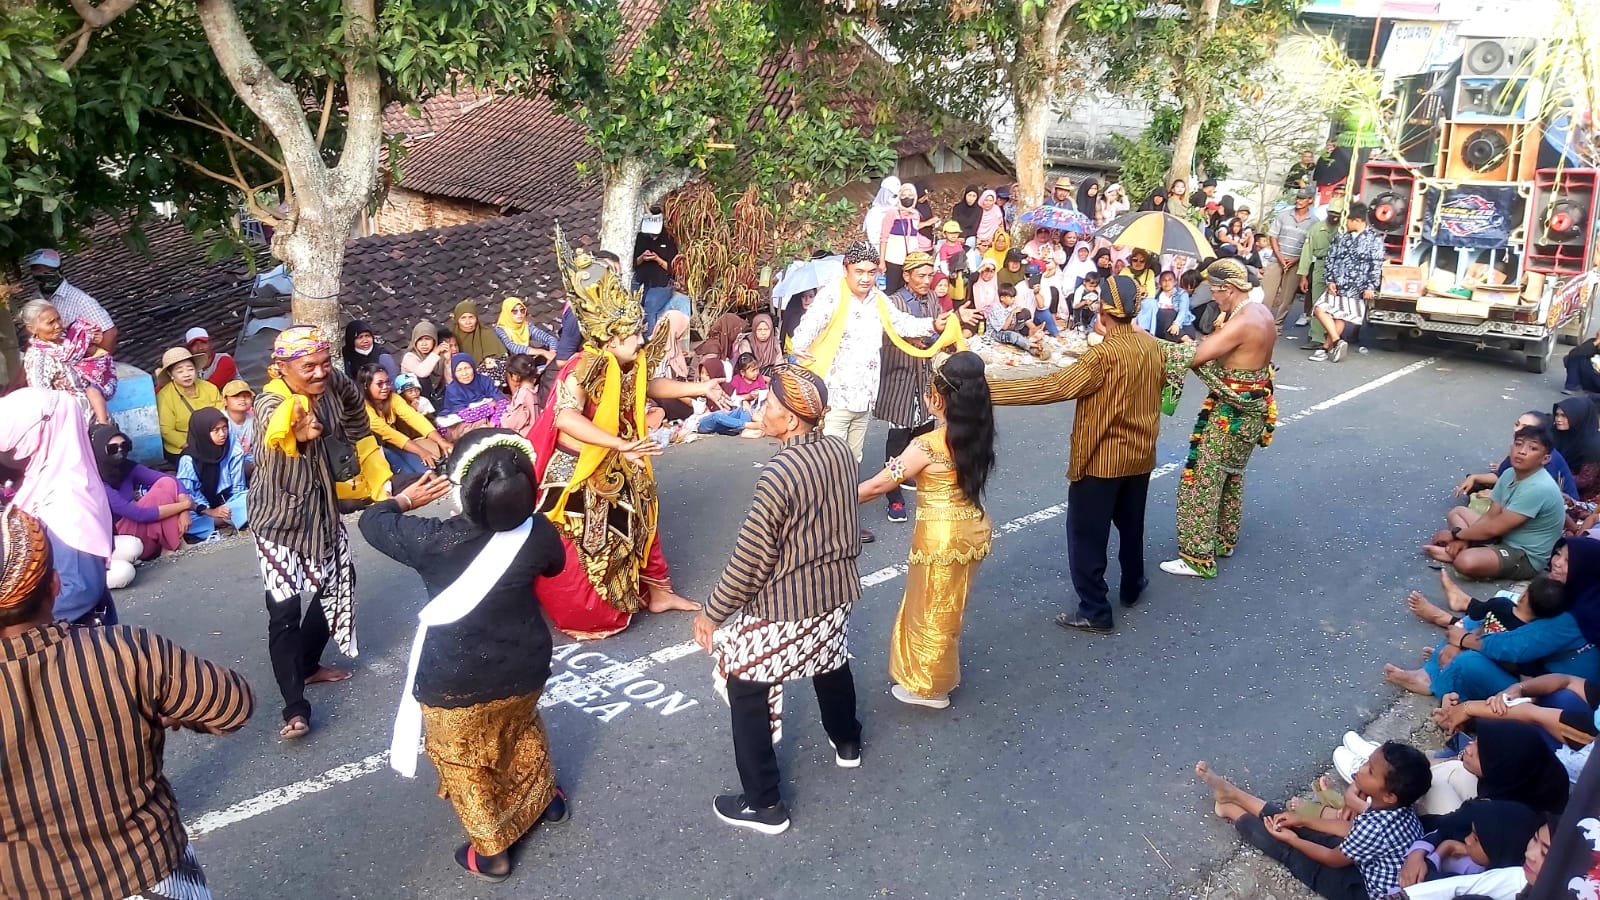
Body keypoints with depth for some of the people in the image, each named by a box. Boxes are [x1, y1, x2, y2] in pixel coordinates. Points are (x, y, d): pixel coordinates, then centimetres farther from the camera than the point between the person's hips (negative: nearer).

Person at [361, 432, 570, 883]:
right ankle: (544, 799, 54)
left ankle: (490, 852, 36)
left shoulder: (433, 541, -28)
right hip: (524, 667, 3)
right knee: (521, 730, 33)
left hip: (455, 682, -3)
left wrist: (407, 499, 11)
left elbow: (372, 521, -8)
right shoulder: (537, 532, -20)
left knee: (463, 763, 22)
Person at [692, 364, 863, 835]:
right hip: (836, 590, 8)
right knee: (832, 663, 32)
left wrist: (712, 613, -11)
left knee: (746, 690, 10)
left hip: (783, 605, -8)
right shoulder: (843, 451, -7)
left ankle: (763, 804, 18)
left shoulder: (778, 473, -30)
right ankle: (847, 742, 57)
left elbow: (750, 560, -23)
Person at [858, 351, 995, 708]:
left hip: (941, 535, -7)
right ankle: (943, 672, 45)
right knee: (948, 608, 26)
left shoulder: (927, 445, -23)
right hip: (972, 528, 7)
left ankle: (929, 687, 32)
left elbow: (879, 484, -16)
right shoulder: (977, 434, -6)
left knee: (931, 611, 14)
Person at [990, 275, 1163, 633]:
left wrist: (990, 390, -36)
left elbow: (1055, 387, -34)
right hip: (1139, 455, 8)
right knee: (1131, 525, 26)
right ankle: (1132, 586, 44)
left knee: (1087, 534, 3)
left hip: (1101, 459, -8)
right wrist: (1109, 336, 19)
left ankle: (1094, 612, 8)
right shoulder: (1151, 345, -2)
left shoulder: (1104, 354, -25)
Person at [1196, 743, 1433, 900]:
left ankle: (1231, 810, 27)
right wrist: (1303, 821, 6)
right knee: (1295, 825, 8)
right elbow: (1352, 827, 6)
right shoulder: (1399, 807, -11)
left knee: (1285, 849, 2)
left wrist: (1292, 839, -5)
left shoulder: (1375, 827, -37)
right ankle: (1233, 794, 26)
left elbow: (1334, 860, -19)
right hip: (1368, 866, 7)